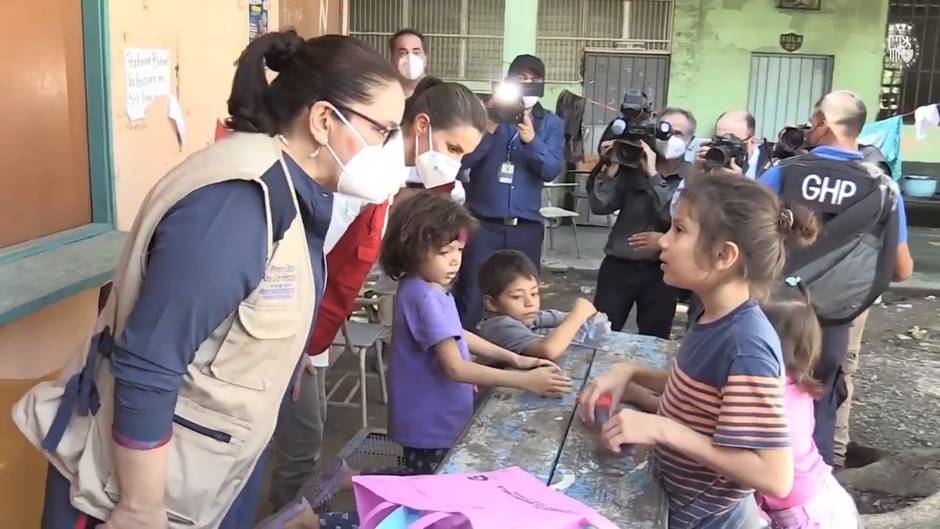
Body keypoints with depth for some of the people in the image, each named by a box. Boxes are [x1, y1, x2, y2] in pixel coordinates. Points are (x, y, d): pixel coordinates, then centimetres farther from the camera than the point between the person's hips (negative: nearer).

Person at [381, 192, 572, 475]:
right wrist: (525, 381, -30)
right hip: (429, 426, -9)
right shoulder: (424, 297, -27)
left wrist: (513, 359, 7)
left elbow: (455, 335, 15)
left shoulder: (430, 288, 3)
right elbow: (455, 368, -30)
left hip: (438, 419, 9)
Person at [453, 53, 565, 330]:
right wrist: (489, 127, -17)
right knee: (469, 301, -2)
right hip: (482, 222, -2)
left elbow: (552, 170, -4)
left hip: (525, 226, 2)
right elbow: (462, 161, -5)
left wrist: (531, 140, -20)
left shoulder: (551, 123, 9)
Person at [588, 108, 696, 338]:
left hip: (661, 271, -1)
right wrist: (611, 166, -13)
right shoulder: (632, 166, 3)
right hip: (618, 265, 1)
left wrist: (653, 175, -19)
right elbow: (600, 206, -3)